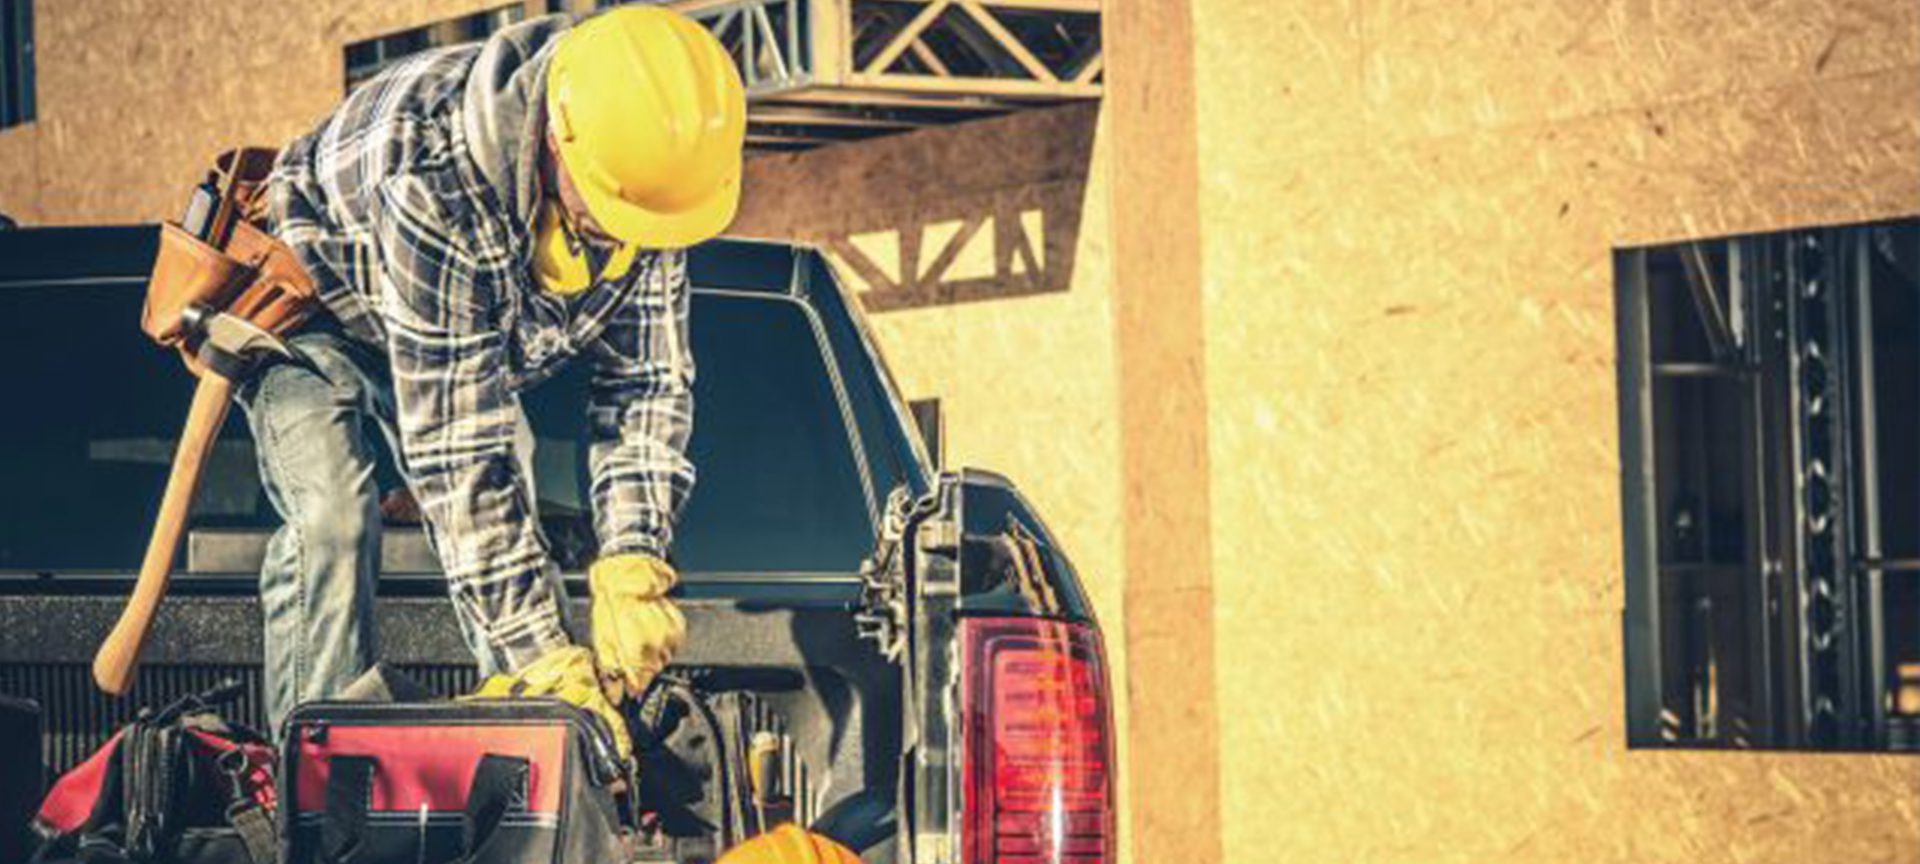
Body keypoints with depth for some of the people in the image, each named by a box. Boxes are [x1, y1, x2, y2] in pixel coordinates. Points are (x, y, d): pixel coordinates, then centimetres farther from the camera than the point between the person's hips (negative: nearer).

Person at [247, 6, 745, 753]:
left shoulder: (641, 169, -26)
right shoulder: (432, 172, -45)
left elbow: (648, 379, -17)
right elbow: (453, 440, -43)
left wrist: (631, 565, -30)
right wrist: (546, 655, -44)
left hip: (481, 340, 6)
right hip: (310, 298, -6)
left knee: (513, 533, -6)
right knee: (333, 521, -26)